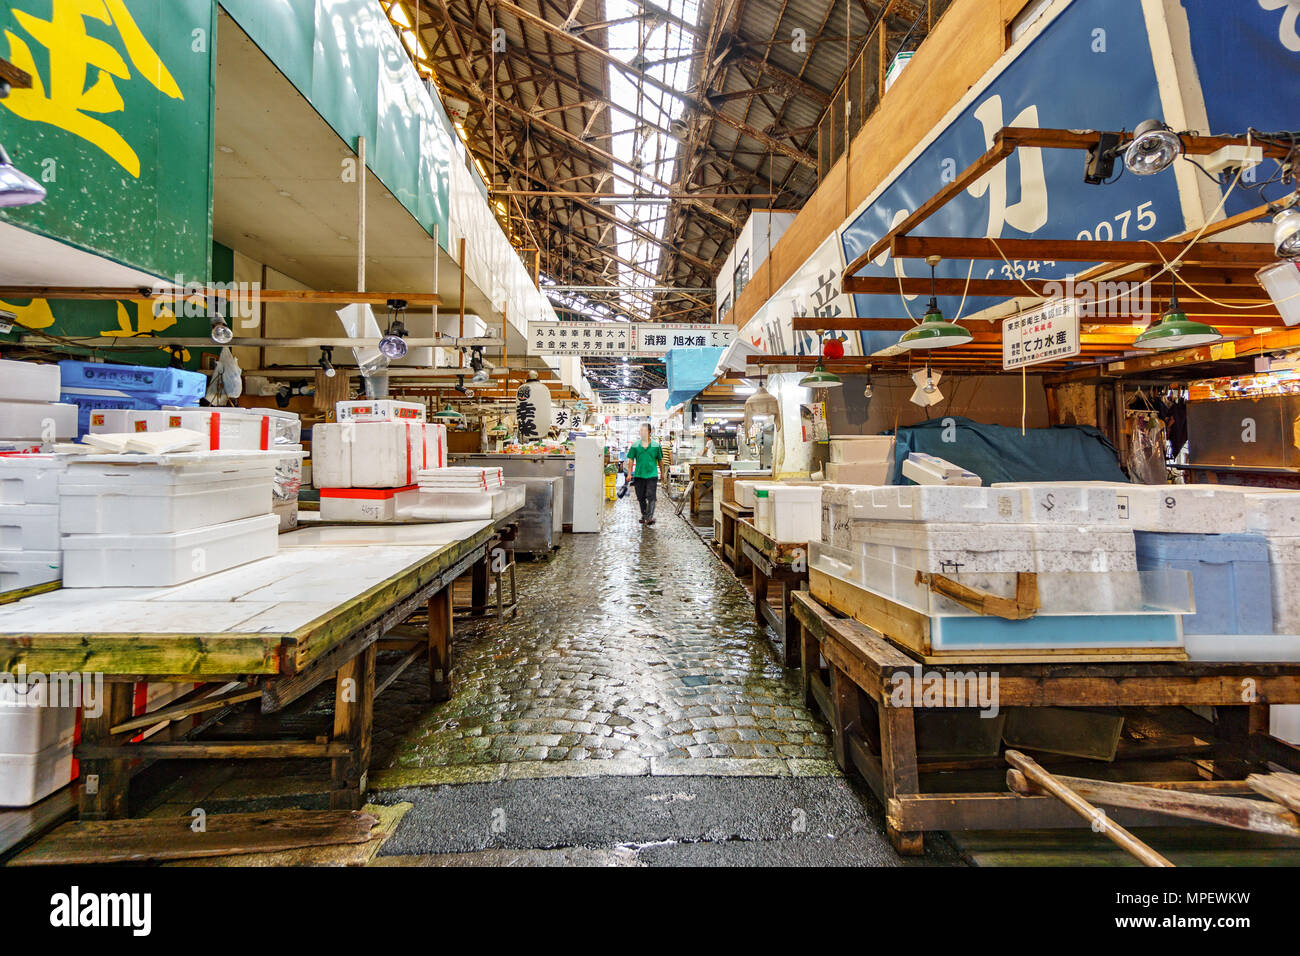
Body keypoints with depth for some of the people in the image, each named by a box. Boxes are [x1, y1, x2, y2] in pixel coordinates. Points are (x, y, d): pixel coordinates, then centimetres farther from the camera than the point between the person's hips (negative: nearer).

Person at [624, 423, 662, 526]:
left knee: (651, 497, -10)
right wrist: (629, 473, 0)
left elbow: (660, 460, 12)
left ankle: (650, 516, -13)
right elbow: (631, 460, 7)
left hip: (652, 475, -2)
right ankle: (644, 515, 24)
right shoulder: (635, 445, 5)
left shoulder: (656, 445, 3)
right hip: (639, 475, 2)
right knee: (641, 498, 10)